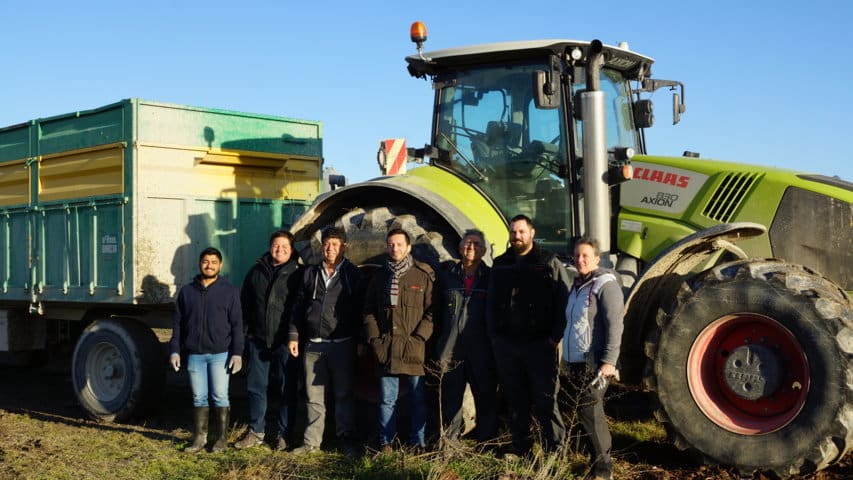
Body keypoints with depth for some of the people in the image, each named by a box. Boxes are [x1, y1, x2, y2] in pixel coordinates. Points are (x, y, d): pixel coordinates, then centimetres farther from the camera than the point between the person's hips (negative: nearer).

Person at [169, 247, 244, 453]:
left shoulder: (229, 291, 2)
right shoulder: (187, 291, 10)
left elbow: (237, 325, 0)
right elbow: (177, 323, 12)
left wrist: (237, 353, -7)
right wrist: (174, 350, 5)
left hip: (220, 354, -2)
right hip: (194, 355, 3)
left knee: (220, 397, 1)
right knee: (199, 398, 7)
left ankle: (222, 438, 10)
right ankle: (199, 437, 15)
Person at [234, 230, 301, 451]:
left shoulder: (296, 274, -2)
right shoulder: (256, 271, 9)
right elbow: (245, 303, 15)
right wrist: (245, 332, 9)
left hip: (284, 342, -3)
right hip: (258, 340, 4)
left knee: (286, 389, 3)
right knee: (255, 387, 8)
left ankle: (283, 434, 14)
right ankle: (255, 432, 20)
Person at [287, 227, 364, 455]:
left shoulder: (353, 275, 1)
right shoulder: (310, 274, 11)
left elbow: (360, 310, 0)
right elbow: (298, 307, 14)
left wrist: (359, 340, -5)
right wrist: (293, 336, 7)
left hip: (342, 345, -3)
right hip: (313, 345, 3)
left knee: (344, 394, 4)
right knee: (314, 396, 7)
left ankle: (346, 438, 14)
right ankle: (312, 441, 15)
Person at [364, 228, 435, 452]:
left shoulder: (423, 275, 0)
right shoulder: (379, 277, 11)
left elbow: (432, 311, -2)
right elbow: (369, 312, 14)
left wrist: (419, 338, -10)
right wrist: (375, 339, 4)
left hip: (414, 348, -2)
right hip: (386, 348, 3)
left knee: (418, 398, 5)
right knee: (387, 399, 7)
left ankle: (417, 443, 16)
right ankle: (386, 442, 16)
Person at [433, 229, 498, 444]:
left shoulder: (491, 277, 4)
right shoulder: (447, 275, 9)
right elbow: (436, 310, 12)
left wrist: (495, 341, 1)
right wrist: (440, 341, 8)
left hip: (482, 351, -1)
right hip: (451, 349, 1)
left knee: (486, 398, 4)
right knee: (450, 399, 6)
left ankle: (487, 443, 14)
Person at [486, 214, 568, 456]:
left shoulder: (549, 263, -1)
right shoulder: (500, 264, 12)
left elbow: (564, 301, -4)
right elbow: (491, 303, 16)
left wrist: (556, 336, -10)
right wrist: (494, 334, 7)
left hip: (539, 343, -4)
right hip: (506, 344, 4)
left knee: (545, 398, -1)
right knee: (515, 400, 11)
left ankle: (555, 449, 7)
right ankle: (520, 447, 21)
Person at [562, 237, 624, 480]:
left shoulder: (605, 284, -10)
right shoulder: (578, 285, 17)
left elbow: (614, 325, -17)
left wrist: (609, 361, -23)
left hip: (593, 364, -9)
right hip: (575, 362, 9)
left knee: (591, 415, -7)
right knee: (587, 415, 12)